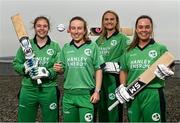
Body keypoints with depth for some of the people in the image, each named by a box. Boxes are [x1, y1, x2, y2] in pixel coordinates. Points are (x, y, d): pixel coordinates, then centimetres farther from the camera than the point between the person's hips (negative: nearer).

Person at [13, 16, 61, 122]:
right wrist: (25, 67, -15)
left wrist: (46, 72, -22)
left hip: (49, 89, -1)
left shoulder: (55, 46, 2)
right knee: (25, 119, 10)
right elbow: (16, 63, 5)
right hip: (28, 89, 1)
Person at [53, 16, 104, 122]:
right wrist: (59, 69, -8)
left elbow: (98, 70, -1)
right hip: (69, 93, 4)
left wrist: (97, 91, -7)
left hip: (86, 93, -3)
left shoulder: (92, 46, -2)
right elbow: (63, 70, 14)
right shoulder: (66, 48, 8)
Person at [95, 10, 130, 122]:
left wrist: (115, 64, -20)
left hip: (114, 79, -5)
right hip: (100, 78, 6)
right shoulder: (99, 40, 14)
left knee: (114, 110, -2)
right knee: (102, 108, 14)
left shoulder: (122, 38, -3)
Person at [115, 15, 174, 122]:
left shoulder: (160, 48, 0)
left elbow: (169, 69, 3)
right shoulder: (129, 51, 10)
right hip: (132, 95, 4)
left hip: (153, 94, -3)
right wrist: (122, 87, 2)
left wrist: (165, 72, -19)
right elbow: (124, 71, 17)